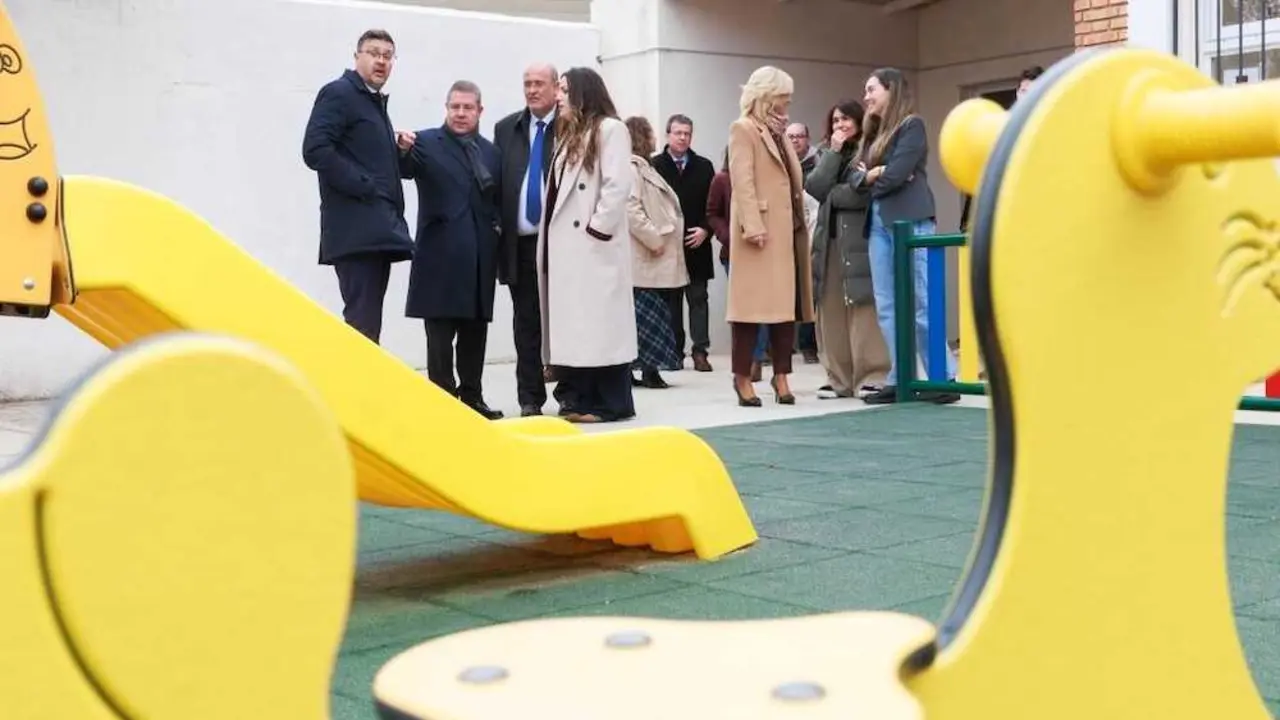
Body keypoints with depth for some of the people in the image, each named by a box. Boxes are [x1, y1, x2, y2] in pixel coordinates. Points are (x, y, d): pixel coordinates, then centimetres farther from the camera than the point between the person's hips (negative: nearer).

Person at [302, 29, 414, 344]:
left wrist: (398, 149, 10)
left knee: (367, 322, 10)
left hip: (378, 229, 9)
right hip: (356, 229, -9)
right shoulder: (339, 93, -4)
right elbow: (315, 150, -17)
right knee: (362, 324, -13)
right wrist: (363, 187, -17)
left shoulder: (376, 102, 23)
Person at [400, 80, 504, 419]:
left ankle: (471, 397, 18)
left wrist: (498, 226, 6)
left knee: (475, 330, 10)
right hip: (441, 254, -5)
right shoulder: (427, 143, 0)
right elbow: (405, 170, -18)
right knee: (440, 333, -2)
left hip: (480, 256, 5)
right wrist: (403, 151, -38)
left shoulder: (490, 151, 16)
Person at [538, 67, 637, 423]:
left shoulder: (610, 129, -3)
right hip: (567, 246, 8)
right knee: (573, 324, 7)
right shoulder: (569, 135, 22)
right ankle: (579, 399, 11)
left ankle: (609, 403, -3)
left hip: (595, 245, -8)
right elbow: (557, 190, 18)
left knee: (601, 322, -6)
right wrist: (549, 240, 8)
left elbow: (618, 185, -13)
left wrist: (598, 228, -15)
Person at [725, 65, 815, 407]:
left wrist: (800, 223, 11)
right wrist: (752, 225, -23)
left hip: (788, 228, 8)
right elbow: (742, 182, -13)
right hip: (762, 229, -8)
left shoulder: (778, 131, 21)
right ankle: (743, 378, 1)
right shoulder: (743, 129, -3)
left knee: (786, 302, 6)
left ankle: (781, 375, 10)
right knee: (754, 301, -5)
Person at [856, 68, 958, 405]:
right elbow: (857, 177, 12)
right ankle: (899, 379, 9)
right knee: (887, 308, 5)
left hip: (909, 221, -8)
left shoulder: (911, 125, -3)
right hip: (878, 223, 8)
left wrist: (871, 178, 4)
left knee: (921, 304, -8)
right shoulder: (873, 133, 20)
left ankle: (944, 378, -4)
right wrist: (875, 174, -7)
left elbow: (896, 175, -13)